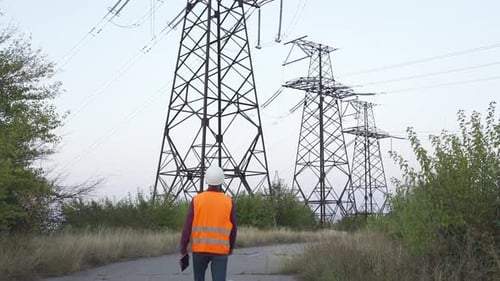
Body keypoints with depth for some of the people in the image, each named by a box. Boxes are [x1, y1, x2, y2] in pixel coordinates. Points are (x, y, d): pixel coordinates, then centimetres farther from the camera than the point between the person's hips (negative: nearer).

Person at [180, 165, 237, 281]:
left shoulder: (196, 200, -4)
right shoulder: (228, 202, -3)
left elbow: (187, 226, -5)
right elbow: (233, 228, 3)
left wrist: (183, 248, 2)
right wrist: (231, 247, 19)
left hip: (199, 247, 1)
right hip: (220, 249, -1)